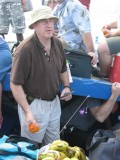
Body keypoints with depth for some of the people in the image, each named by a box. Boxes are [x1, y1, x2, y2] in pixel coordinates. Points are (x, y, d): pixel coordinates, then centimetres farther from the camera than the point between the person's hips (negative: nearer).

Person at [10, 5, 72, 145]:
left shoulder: (57, 44, 0)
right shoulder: (25, 49, -23)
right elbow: (15, 84, -20)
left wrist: (66, 87, -1)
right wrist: (27, 112, -24)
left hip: (54, 101, 7)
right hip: (33, 104, -7)